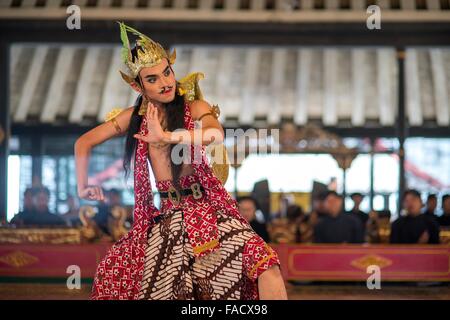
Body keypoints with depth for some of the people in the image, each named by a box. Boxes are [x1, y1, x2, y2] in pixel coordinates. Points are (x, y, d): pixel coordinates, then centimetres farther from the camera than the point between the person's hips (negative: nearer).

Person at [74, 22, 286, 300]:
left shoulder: (195, 108, -3)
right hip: (165, 217, 4)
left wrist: (166, 136, -28)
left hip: (206, 207, -4)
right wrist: (83, 186, 16)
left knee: (264, 263, -28)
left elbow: (216, 134, -27)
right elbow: (84, 143, 18)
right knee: (110, 279, -2)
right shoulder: (135, 117, 8)